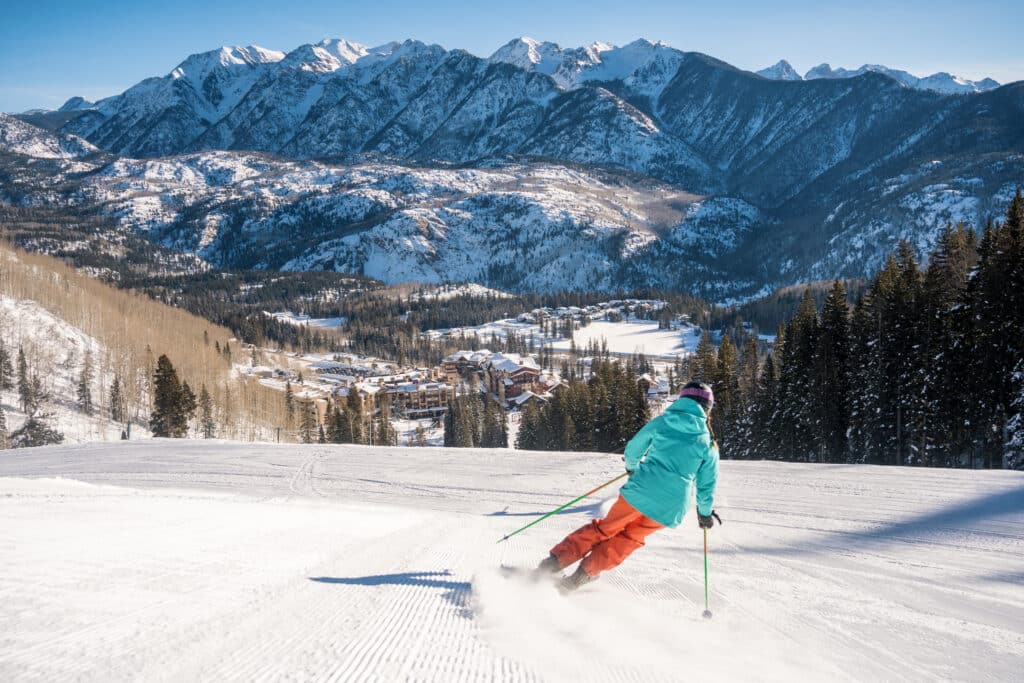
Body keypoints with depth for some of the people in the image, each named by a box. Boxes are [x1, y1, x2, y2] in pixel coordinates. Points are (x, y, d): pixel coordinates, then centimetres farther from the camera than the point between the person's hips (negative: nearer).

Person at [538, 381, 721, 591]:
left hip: (640, 491, 0)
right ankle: (583, 574, 14)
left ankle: (556, 560, 17)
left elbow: (633, 449, 13)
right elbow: (707, 483, 11)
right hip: (668, 509, 0)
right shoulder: (708, 443, 5)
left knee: (606, 528, 21)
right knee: (628, 539, 22)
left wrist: (632, 467, 35)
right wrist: (706, 513, 26)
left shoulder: (661, 423, 6)